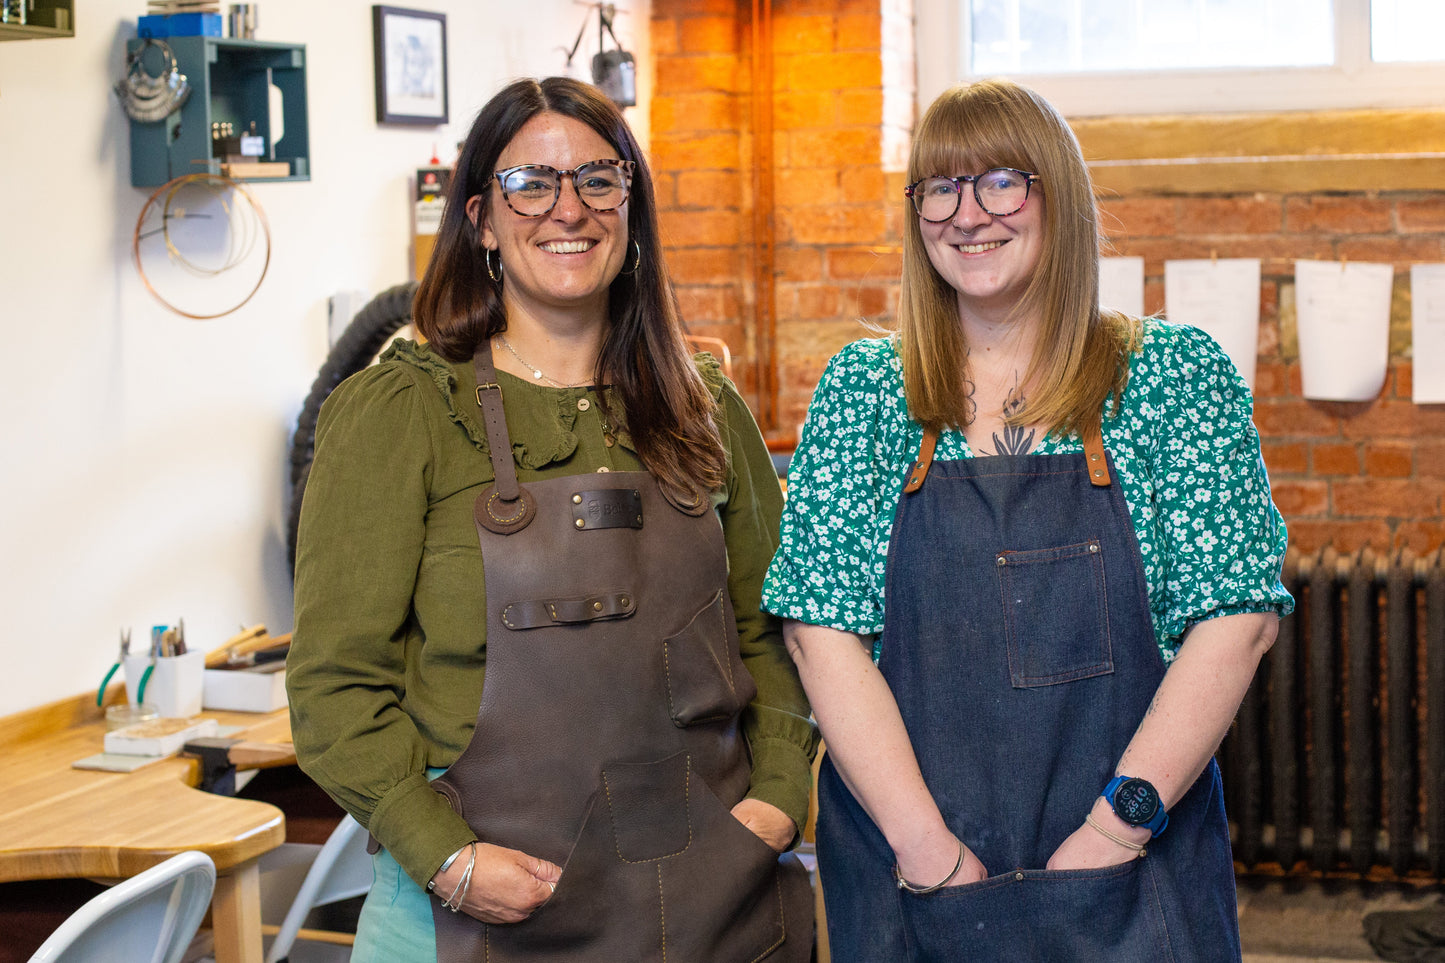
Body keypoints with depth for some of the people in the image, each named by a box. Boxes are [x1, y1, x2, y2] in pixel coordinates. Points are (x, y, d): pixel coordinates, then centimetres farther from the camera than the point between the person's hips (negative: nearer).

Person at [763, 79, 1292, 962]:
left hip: (1136, 875, 0)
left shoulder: (1176, 374, 0)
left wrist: (1116, 828, -14)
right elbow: (824, 631, -3)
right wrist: (929, 847, -13)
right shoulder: (862, 391, 3)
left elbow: (1238, 618, -5)